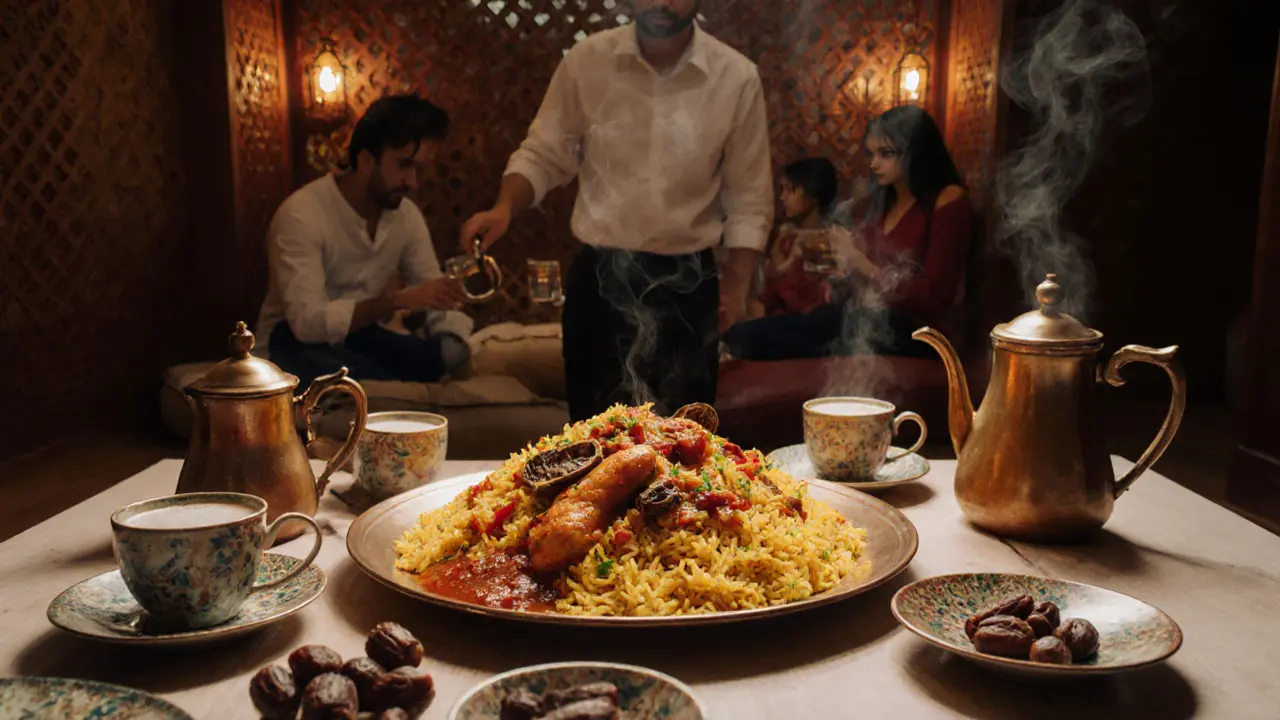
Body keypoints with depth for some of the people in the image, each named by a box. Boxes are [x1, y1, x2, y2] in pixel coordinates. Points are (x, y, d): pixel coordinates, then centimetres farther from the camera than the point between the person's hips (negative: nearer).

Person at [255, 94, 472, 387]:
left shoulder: (407, 215, -5)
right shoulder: (302, 214, -25)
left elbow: (435, 298, -3)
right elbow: (308, 322, -34)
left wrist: (454, 347, -24)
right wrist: (397, 301, -43)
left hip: (361, 334, 5)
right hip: (297, 339, -4)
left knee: (451, 355, -23)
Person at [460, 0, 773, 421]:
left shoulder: (737, 77, -4)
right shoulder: (586, 60, -3)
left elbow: (750, 199, 2)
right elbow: (544, 154, 4)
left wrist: (736, 283, -6)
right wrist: (505, 208, -15)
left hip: (687, 283, 0)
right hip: (599, 277, 1)